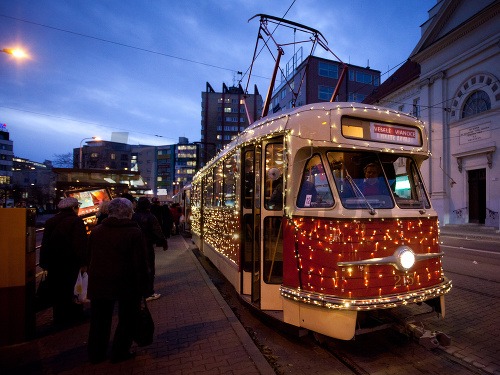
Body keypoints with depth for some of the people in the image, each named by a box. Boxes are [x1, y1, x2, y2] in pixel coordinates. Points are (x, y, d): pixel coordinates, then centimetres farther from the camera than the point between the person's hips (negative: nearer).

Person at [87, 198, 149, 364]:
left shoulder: (96, 231, 3)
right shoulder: (135, 233, -15)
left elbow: (89, 258, 11)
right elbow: (140, 264, -16)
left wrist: (94, 279, 20)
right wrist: (142, 288, -7)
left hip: (99, 283, 5)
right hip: (126, 285, -5)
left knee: (99, 320, 21)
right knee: (126, 319, 15)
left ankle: (96, 353, 35)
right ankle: (119, 352, 26)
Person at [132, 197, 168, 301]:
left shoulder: (133, 216, -1)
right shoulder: (150, 217, -16)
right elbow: (158, 232, -15)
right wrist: (164, 243, -3)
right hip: (147, 246, -5)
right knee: (149, 269, 3)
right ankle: (149, 293, 7)